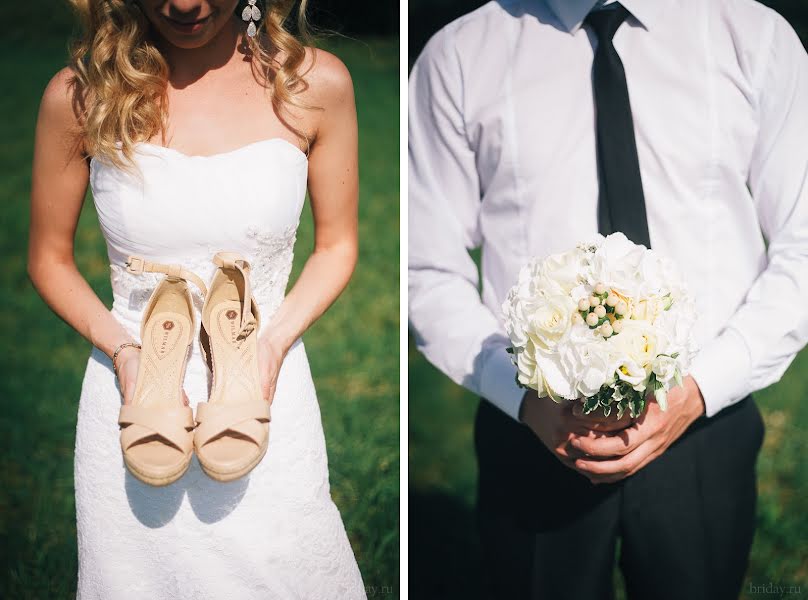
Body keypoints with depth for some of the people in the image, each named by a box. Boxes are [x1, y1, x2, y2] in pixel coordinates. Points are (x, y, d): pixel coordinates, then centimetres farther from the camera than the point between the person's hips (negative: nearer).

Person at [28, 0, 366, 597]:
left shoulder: (317, 84, -7)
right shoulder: (80, 95, -7)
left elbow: (337, 246, 4)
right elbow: (49, 260, 4)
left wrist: (275, 341, -12)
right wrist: (122, 349, -12)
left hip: (266, 390, 0)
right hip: (134, 391, 0)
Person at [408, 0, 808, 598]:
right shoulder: (460, 55, -2)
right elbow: (430, 270, -1)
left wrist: (699, 389, -15)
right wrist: (525, 396, -16)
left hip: (705, 430, 1)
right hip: (531, 436, 0)